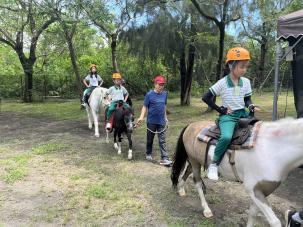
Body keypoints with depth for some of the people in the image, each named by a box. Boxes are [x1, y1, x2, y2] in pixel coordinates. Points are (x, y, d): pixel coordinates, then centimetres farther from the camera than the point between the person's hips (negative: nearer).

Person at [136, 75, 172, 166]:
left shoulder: (165, 94, 3)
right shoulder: (149, 94, -9)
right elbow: (145, 107, -9)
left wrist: (165, 117, 17)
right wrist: (141, 117, -22)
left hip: (162, 121, 3)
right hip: (152, 121, -3)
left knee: (162, 140, 1)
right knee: (150, 139, 14)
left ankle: (164, 158, 1)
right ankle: (149, 154, 35)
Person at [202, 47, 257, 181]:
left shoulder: (246, 82, 6)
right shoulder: (222, 83, -9)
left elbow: (247, 99, 15)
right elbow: (206, 98, -7)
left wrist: (250, 106, -8)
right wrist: (220, 110, -8)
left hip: (243, 114, 6)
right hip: (228, 115, -6)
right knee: (226, 137, -33)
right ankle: (214, 164, -13)